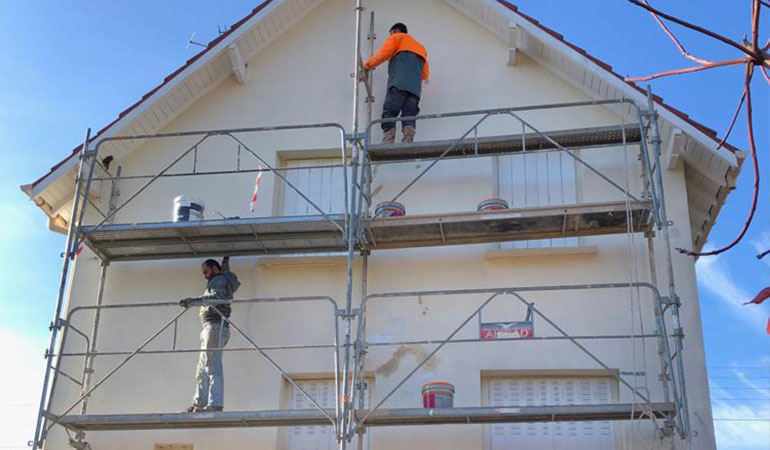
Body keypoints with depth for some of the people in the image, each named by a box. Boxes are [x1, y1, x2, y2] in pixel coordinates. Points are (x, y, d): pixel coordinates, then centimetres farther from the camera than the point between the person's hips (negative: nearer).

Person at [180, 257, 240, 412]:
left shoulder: (219, 280, -4)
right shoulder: (224, 280, 25)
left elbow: (216, 297, -24)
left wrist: (194, 300, -36)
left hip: (215, 326, -11)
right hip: (212, 328, 11)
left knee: (213, 366, -16)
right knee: (202, 368, 11)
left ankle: (215, 404, -22)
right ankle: (199, 404, 11)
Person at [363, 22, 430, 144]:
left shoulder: (396, 37, 21)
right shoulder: (420, 47, 38)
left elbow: (383, 53, 2)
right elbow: (425, 74, 27)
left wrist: (368, 65, 14)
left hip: (399, 83, -5)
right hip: (415, 87, 5)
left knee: (389, 113, -12)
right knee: (409, 116, -5)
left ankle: (387, 146, -28)